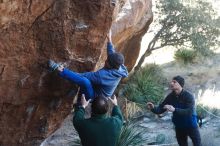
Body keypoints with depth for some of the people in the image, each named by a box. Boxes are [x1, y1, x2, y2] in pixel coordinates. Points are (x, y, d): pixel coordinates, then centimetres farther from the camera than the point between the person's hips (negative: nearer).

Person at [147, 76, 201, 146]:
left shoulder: (188, 96, -22)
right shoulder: (171, 96, -8)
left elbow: (189, 112, -34)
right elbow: (160, 109, -6)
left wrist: (174, 110, -45)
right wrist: (153, 108, -28)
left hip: (191, 126, -4)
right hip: (179, 127, 4)